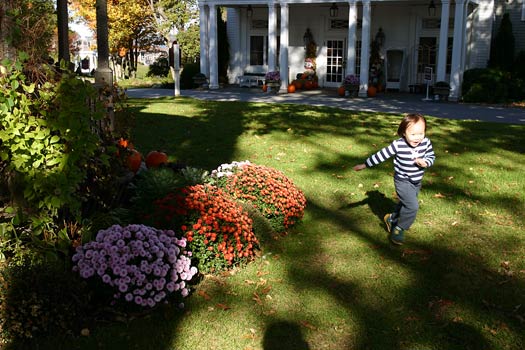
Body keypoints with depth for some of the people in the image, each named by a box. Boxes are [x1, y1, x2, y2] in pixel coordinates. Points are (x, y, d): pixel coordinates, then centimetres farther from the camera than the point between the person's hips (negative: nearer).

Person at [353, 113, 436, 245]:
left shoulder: (426, 143, -13)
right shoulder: (398, 145, -24)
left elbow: (431, 157, 1)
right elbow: (381, 155, -16)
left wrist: (425, 163, -23)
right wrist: (364, 165, -10)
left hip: (417, 182, 6)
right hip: (403, 181, -6)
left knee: (405, 204, 24)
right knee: (413, 206, -18)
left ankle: (392, 219, 51)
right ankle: (399, 229, 2)